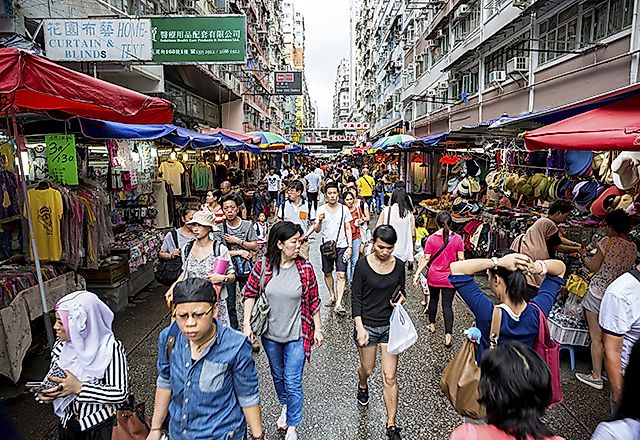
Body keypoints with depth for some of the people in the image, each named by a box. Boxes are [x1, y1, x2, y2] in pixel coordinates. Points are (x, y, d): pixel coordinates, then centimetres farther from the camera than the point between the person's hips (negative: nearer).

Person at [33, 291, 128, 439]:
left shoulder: (111, 348, -25)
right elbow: (53, 379, 7)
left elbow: (121, 393, -24)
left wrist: (79, 388, -30)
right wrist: (45, 394, -14)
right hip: (67, 424, 5)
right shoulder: (60, 346, -6)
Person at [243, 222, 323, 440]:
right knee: (278, 375, 24)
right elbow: (250, 294, -2)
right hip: (270, 334, 2)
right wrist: (247, 323, -7)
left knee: (293, 383, 3)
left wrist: (317, 329, -1)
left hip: (296, 335, -2)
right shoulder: (263, 266, -13)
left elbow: (313, 301, -5)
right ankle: (285, 406, 52)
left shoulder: (305, 268, -14)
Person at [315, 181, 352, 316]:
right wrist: (320, 221, -23)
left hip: (341, 246, -1)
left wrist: (350, 246, -3)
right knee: (327, 273, 13)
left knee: (341, 275, -9)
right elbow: (317, 230, -2)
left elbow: (348, 229, 4)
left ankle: (338, 304, -7)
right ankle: (332, 296, 33)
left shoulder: (344, 209, -1)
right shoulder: (321, 209, -1)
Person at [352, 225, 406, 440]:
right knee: (368, 369, 19)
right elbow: (356, 297, -10)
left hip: (390, 325, 2)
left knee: (390, 377, 3)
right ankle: (362, 386, 56)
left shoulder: (399, 265, -4)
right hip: (367, 324, -1)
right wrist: (359, 327, -14)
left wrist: (400, 299, -11)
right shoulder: (363, 264, -13)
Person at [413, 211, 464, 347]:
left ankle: (432, 325, 37)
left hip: (434, 276, 1)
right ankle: (448, 335, 1)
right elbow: (461, 259, -5)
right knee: (447, 305, 4)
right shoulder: (457, 238, -10)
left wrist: (417, 274, -6)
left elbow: (426, 259, -11)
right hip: (450, 278, 0)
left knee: (433, 299, 21)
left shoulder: (432, 239, -11)